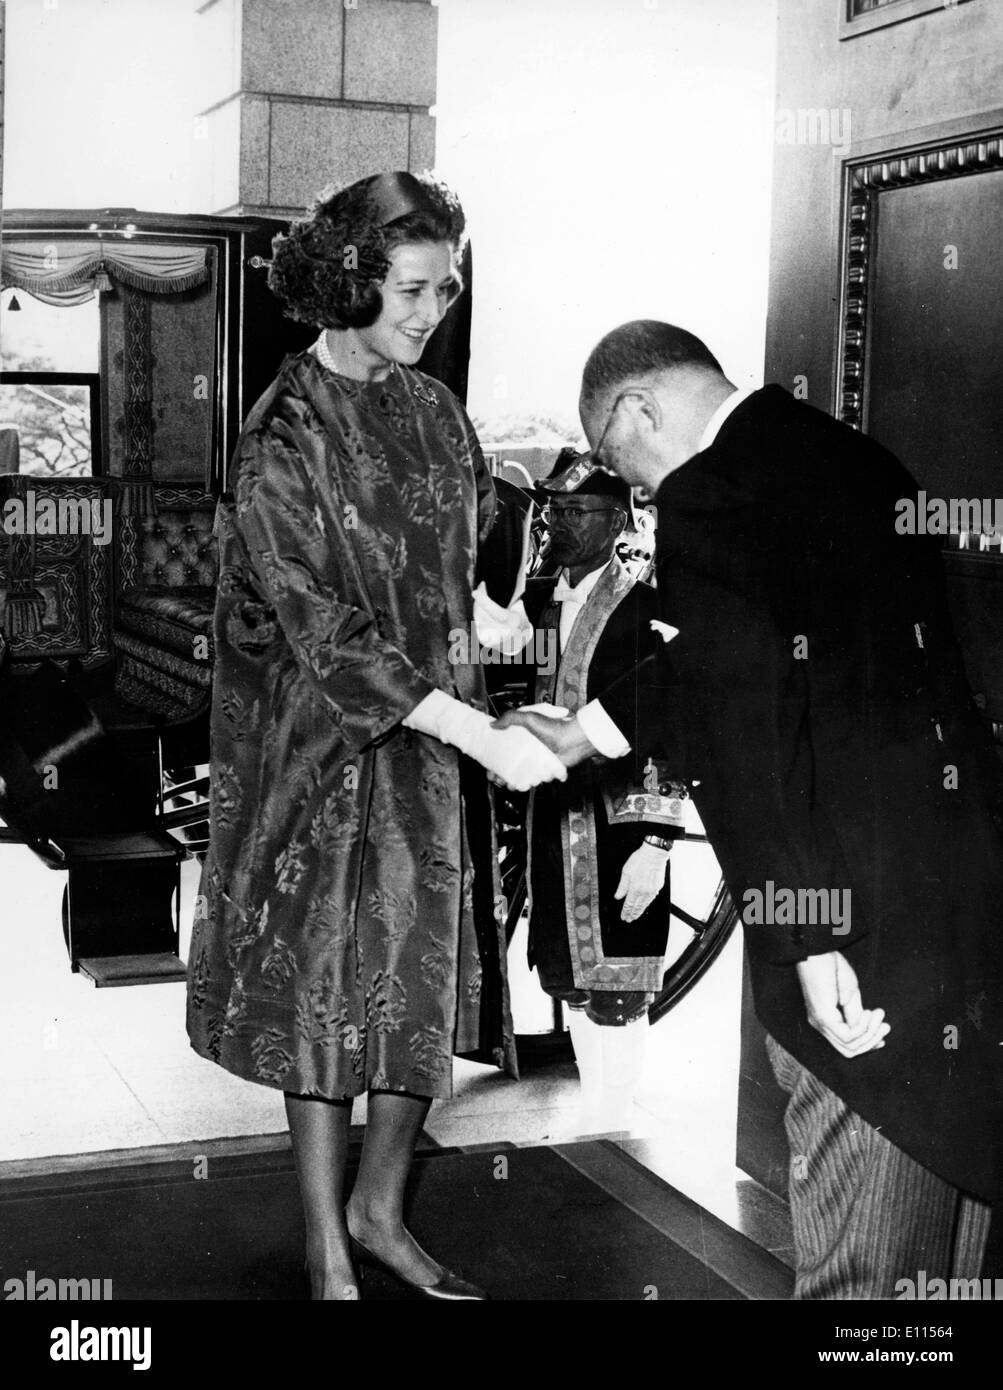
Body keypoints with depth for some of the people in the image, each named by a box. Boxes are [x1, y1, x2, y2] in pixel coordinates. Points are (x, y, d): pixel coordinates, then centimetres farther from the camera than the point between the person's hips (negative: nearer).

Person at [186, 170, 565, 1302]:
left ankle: (378, 1209, 30)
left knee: (432, 982, 10)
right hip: (325, 750, -6)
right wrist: (480, 734, -25)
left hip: (434, 740, 6)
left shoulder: (434, 408, 6)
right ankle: (327, 1252, 21)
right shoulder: (285, 434, -15)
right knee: (328, 990, 5)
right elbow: (317, 627, -20)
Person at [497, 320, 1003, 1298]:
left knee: (855, 1263, 3)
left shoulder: (704, 498, -12)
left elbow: (754, 722, -19)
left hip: (862, 898, -9)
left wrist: (805, 938, -19)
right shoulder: (854, 460, 14)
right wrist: (595, 727, 30)